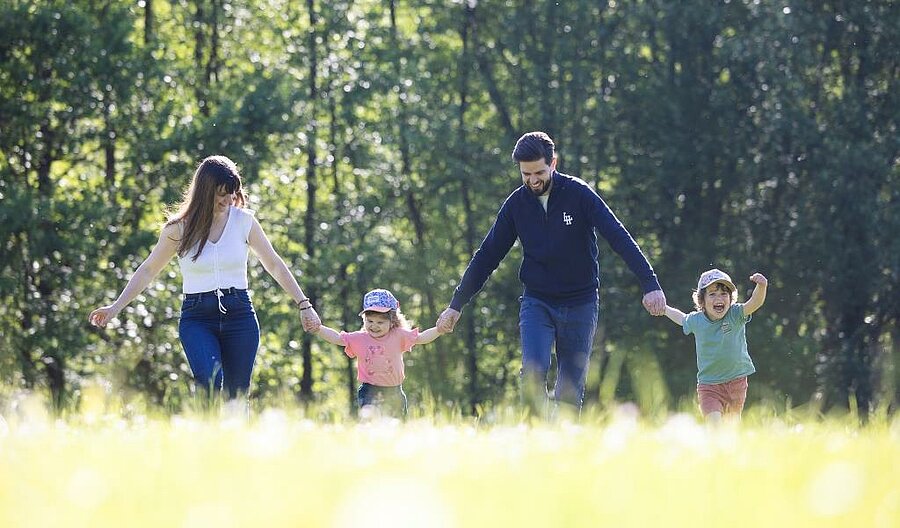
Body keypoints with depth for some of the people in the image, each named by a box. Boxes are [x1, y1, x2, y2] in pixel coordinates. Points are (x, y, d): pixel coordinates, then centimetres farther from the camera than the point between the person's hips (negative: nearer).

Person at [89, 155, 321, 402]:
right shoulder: (179, 228, 0)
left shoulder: (243, 221, 3)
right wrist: (116, 307, 1)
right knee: (210, 383, -26)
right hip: (197, 318, -1)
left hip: (239, 316, 1)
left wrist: (304, 305, 10)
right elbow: (147, 271, 9)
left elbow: (274, 265, 12)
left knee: (237, 397, -4)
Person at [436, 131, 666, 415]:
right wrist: (456, 305, 8)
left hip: (580, 304, -1)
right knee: (533, 373, -21)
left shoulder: (578, 194, -10)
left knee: (570, 389, 0)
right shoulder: (517, 203, 0)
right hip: (537, 303, 2)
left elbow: (619, 237, -16)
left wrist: (650, 285, -26)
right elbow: (487, 255, 8)